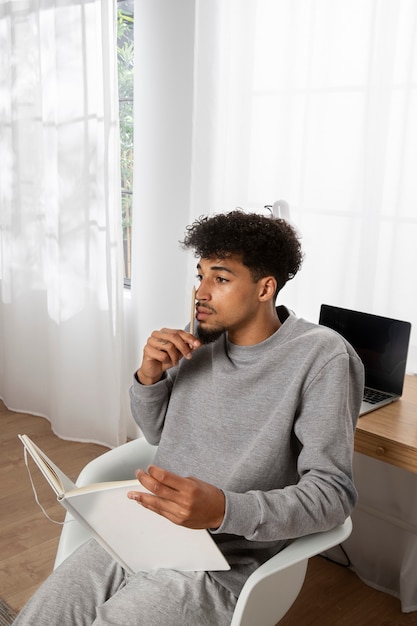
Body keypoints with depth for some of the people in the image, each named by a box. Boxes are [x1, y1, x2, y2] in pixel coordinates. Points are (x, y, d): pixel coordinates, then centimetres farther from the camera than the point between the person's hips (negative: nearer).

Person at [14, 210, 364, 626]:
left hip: (222, 562, -5)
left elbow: (333, 492, -17)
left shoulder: (322, 356, -14)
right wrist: (149, 375, -6)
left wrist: (224, 509, -31)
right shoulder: (200, 338, 4)